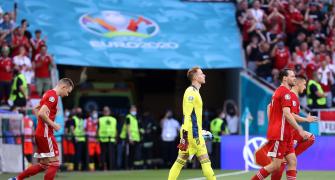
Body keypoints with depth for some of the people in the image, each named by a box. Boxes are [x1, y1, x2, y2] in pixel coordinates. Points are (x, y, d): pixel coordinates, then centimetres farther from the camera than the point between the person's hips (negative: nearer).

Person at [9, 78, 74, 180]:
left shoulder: (48, 94, 16)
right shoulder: (53, 96, -14)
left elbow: (36, 109, 26)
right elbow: (42, 113, -24)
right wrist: (53, 124, -15)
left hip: (40, 133, 10)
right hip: (46, 134, -10)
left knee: (43, 165, 14)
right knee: (54, 163, -6)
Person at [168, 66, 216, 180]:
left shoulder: (195, 92, 19)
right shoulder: (191, 92, -11)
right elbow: (187, 115, -18)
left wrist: (200, 131, 26)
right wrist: (185, 134, -23)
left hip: (195, 131, 10)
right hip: (192, 133, -10)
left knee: (180, 161, 8)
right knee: (205, 161, -7)